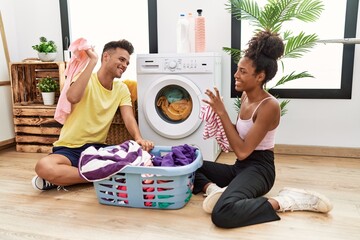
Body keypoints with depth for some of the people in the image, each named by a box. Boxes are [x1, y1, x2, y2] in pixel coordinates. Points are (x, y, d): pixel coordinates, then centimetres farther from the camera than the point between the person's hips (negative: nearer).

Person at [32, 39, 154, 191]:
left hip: (97, 148, 5)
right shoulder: (86, 80, -8)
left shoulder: (122, 89, 7)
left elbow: (129, 118, -6)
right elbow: (73, 98, -31)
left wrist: (138, 138, -28)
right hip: (70, 148, -5)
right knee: (43, 167, -35)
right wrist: (92, 61, -24)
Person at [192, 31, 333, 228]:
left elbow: (242, 151, -23)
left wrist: (222, 113, -22)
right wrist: (219, 113, -3)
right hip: (239, 167, 9)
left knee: (222, 214, -34)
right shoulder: (245, 96, 5)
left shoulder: (269, 106, -21)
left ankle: (281, 202, -15)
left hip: (258, 169, -8)